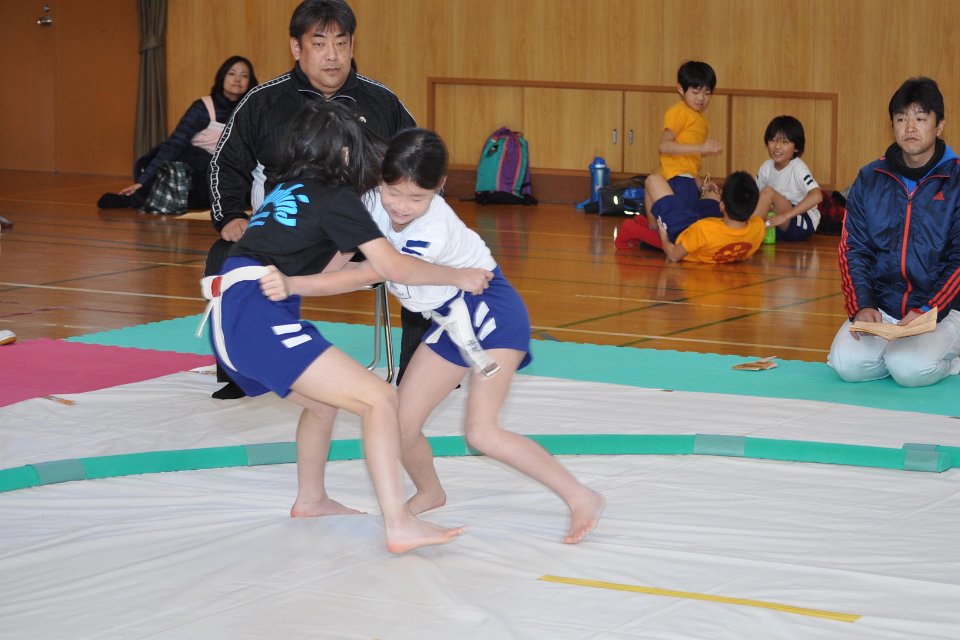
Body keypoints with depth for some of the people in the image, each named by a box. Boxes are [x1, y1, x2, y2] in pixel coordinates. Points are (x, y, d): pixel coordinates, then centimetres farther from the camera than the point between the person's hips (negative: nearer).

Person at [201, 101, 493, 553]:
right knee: (379, 399, -12)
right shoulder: (336, 197, -1)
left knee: (324, 399, 30)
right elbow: (394, 268, -3)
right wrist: (459, 276, 8)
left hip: (226, 318, 9)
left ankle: (310, 499, 45)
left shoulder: (287, 190, 23)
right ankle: (399, 526, -21)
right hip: (258, 317, -9)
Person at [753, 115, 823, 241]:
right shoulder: (767, 167, 5)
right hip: (780, 229, 6)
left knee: (768, 192, -26)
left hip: (804, 224, -6)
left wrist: (784, 216, -36)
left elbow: (817, 196, -31)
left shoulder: (798, 168, -15)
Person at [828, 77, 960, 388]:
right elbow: (852, 249, 5)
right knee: (848, 365, -23)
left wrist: (927, 311, -20)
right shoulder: (870, 179, 8)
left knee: (910, 369, -29)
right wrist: (861, 306, -12)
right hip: (879, 307, 3)